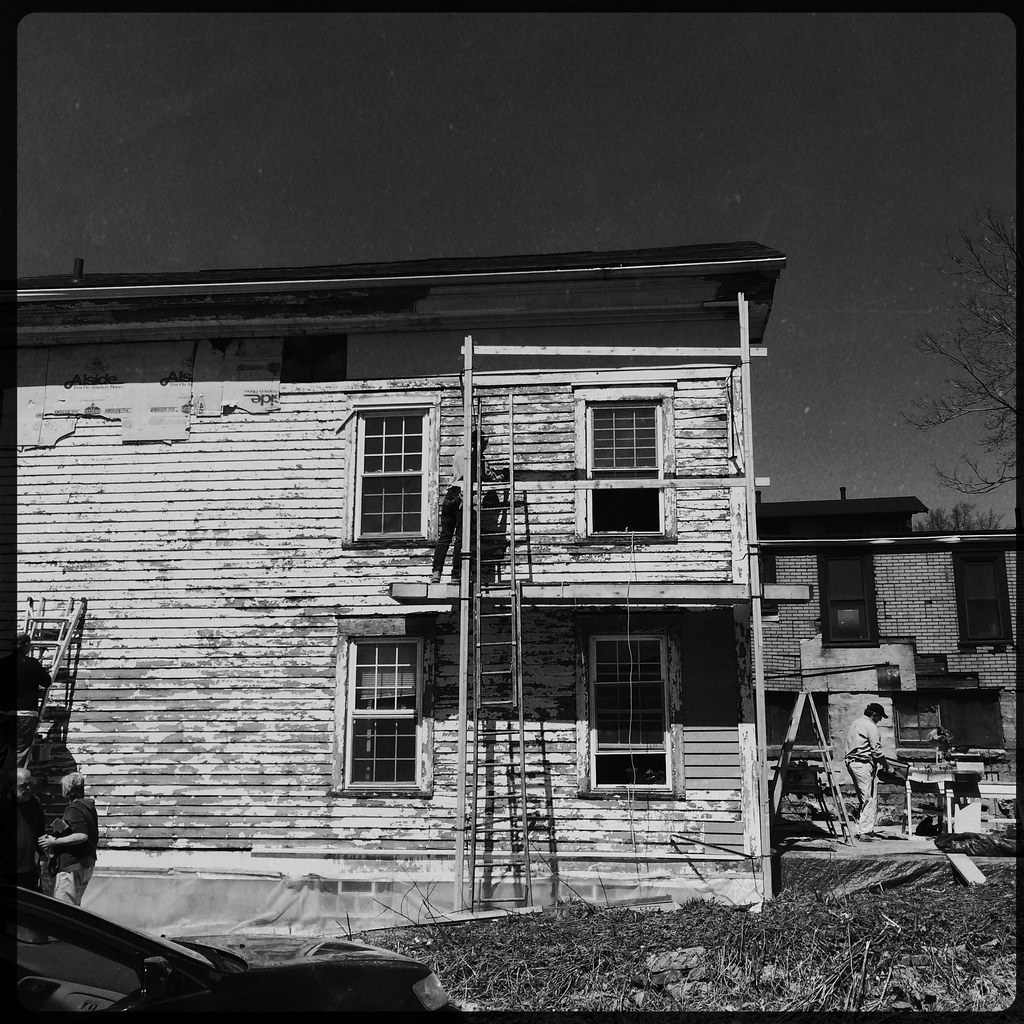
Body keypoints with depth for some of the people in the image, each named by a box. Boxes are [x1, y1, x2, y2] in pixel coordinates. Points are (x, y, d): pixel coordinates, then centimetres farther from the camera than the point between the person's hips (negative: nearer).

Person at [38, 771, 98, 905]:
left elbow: (82, 836, -25)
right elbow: (95, 839, 21)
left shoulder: (74, 808, -14)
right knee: (75, 907, 17)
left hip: (71, 866, -10)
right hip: (88, 863, 10)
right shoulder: (90, 807, 15)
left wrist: (54, 841, -18)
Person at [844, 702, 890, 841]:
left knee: (863, 799, 15)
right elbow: (876, 750, -13)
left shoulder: (856, 723, 18)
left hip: (852, 762, 9)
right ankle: (865, 831, -8)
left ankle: (861, 829, 16)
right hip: (864, 764, -9)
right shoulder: (870, 726, -10)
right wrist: (885, 763, 3)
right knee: (870, 799, -6)